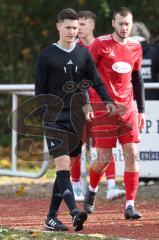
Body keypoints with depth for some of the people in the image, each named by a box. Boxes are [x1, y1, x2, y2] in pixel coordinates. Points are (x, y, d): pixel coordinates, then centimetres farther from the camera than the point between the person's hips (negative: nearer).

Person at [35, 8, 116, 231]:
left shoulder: (83, 53, 10)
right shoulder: (47, 55, -1)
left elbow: (96, 80, 4)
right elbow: (40, 91, 1)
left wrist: (107, 100, -13)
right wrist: (45, 118, -5)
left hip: (77, 119, 4)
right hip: (55, 119, -4)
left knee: (67, 168, 5)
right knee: (62, 166, -15)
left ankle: (51, 216, 12)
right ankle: (74, 213, -28)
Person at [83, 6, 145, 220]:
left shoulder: (136, 48, 8)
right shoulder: (100, 44, -6)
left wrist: (141, 110, 16)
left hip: (128, 108, 4)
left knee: (132, 155, -6)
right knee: (104, 159, -3)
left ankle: (130, 206, -4)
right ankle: (92, 190, 28)